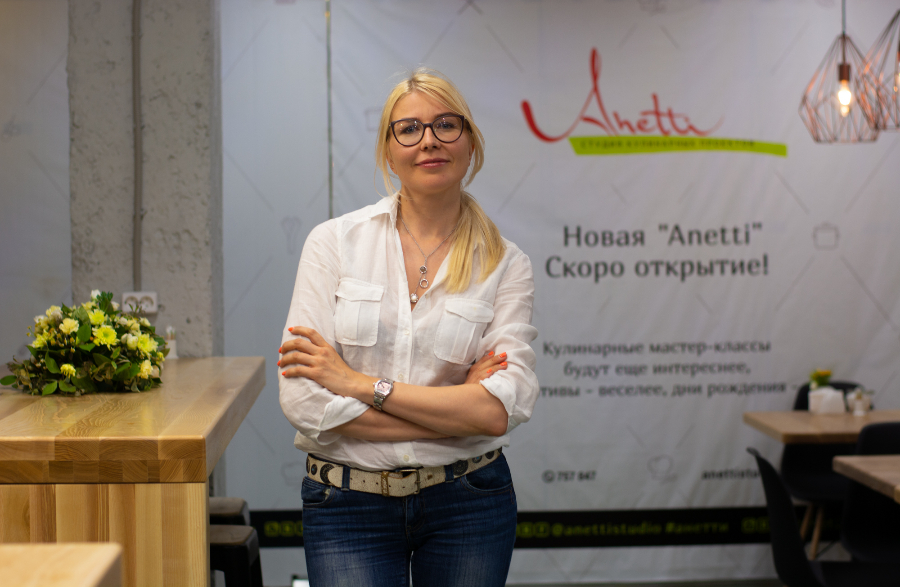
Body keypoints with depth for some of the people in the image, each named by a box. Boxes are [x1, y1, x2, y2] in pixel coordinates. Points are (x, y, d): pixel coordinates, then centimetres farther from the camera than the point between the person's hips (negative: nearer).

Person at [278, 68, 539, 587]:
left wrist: (364, 385, -16)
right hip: (348, 505, -1)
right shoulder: (335, 242, -2)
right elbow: (303, 398, -11)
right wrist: (455, 411, -13)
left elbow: (503, 408, -13)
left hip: (466, 501, 1)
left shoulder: (506, 264, -1)